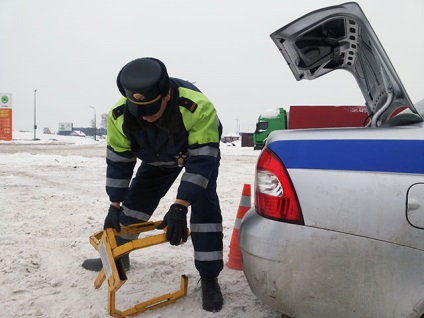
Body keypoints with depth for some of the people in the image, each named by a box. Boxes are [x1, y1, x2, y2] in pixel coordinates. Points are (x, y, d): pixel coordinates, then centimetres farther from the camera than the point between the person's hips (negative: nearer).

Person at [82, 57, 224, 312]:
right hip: (158, 158, 4)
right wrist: (114, 206, -15)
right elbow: (118, 161, -17)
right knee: (134, 199, 5)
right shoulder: (120, 115, -31)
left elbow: (201, 161, -41)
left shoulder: (198, 107, -45)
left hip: (201, 152, -4)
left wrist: (180, 208, -45)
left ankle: (209, 278, -7)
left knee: (204, 207, -19)